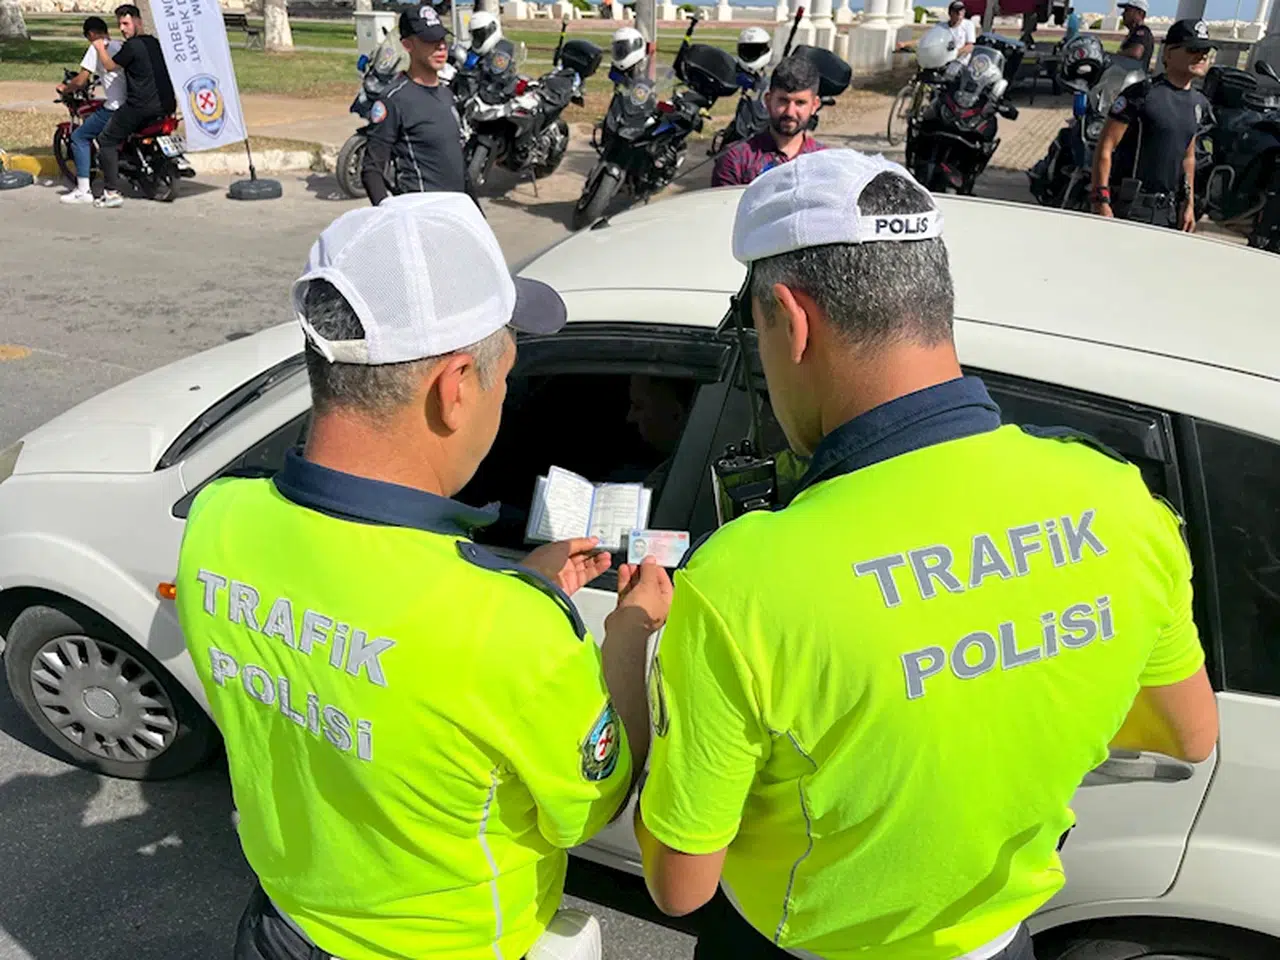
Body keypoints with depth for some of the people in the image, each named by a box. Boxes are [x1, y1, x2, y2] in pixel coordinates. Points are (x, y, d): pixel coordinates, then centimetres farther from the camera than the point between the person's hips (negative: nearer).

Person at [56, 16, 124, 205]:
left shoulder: (96, 48, -4)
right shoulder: (121, 46, 16)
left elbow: (80, 81, -8)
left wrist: (64, 88, 11)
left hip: (115, 108, -8)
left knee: (79, 137, 5)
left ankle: (83, 191, 0)